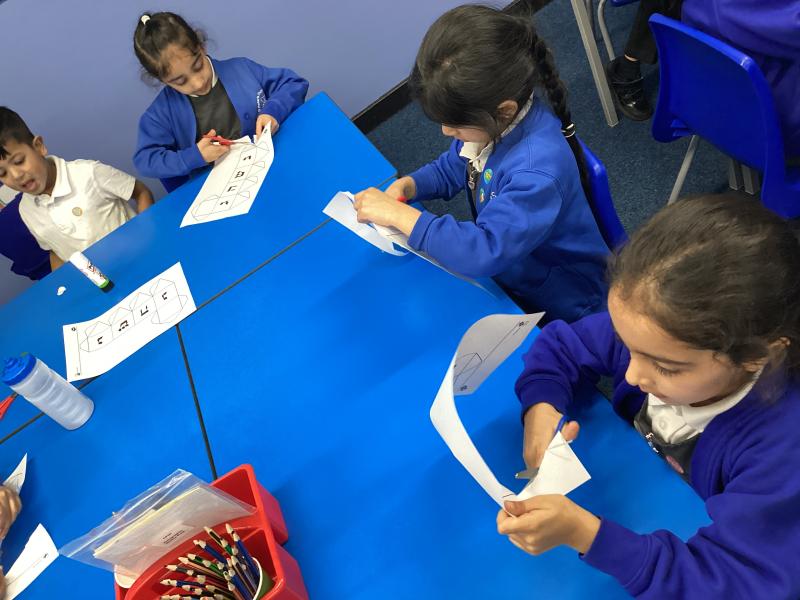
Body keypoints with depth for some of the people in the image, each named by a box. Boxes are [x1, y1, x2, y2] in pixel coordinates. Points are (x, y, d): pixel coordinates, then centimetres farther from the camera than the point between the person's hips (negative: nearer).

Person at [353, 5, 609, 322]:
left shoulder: (538, 170, -37)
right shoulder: (496, 121, -12)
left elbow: (484, 252, -43)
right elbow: (451, 168, 7)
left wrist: (399, 214, -37)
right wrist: (406, 186, -12)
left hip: (551, 302, -7)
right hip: (502, 263, 7)